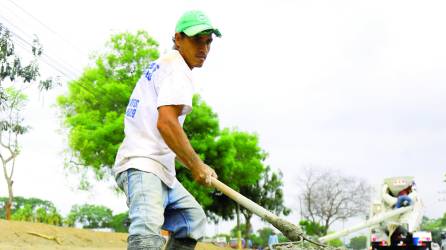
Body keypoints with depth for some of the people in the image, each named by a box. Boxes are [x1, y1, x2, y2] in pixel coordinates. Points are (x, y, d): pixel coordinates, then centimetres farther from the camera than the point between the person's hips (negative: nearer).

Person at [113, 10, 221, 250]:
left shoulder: (161, 64, 23)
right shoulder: (177, 66, -7)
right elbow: (166, 122, -21)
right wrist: (196, 165, -13)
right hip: (143, 165, -11)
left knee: (193, 218, 21)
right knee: (148, 230, -31)